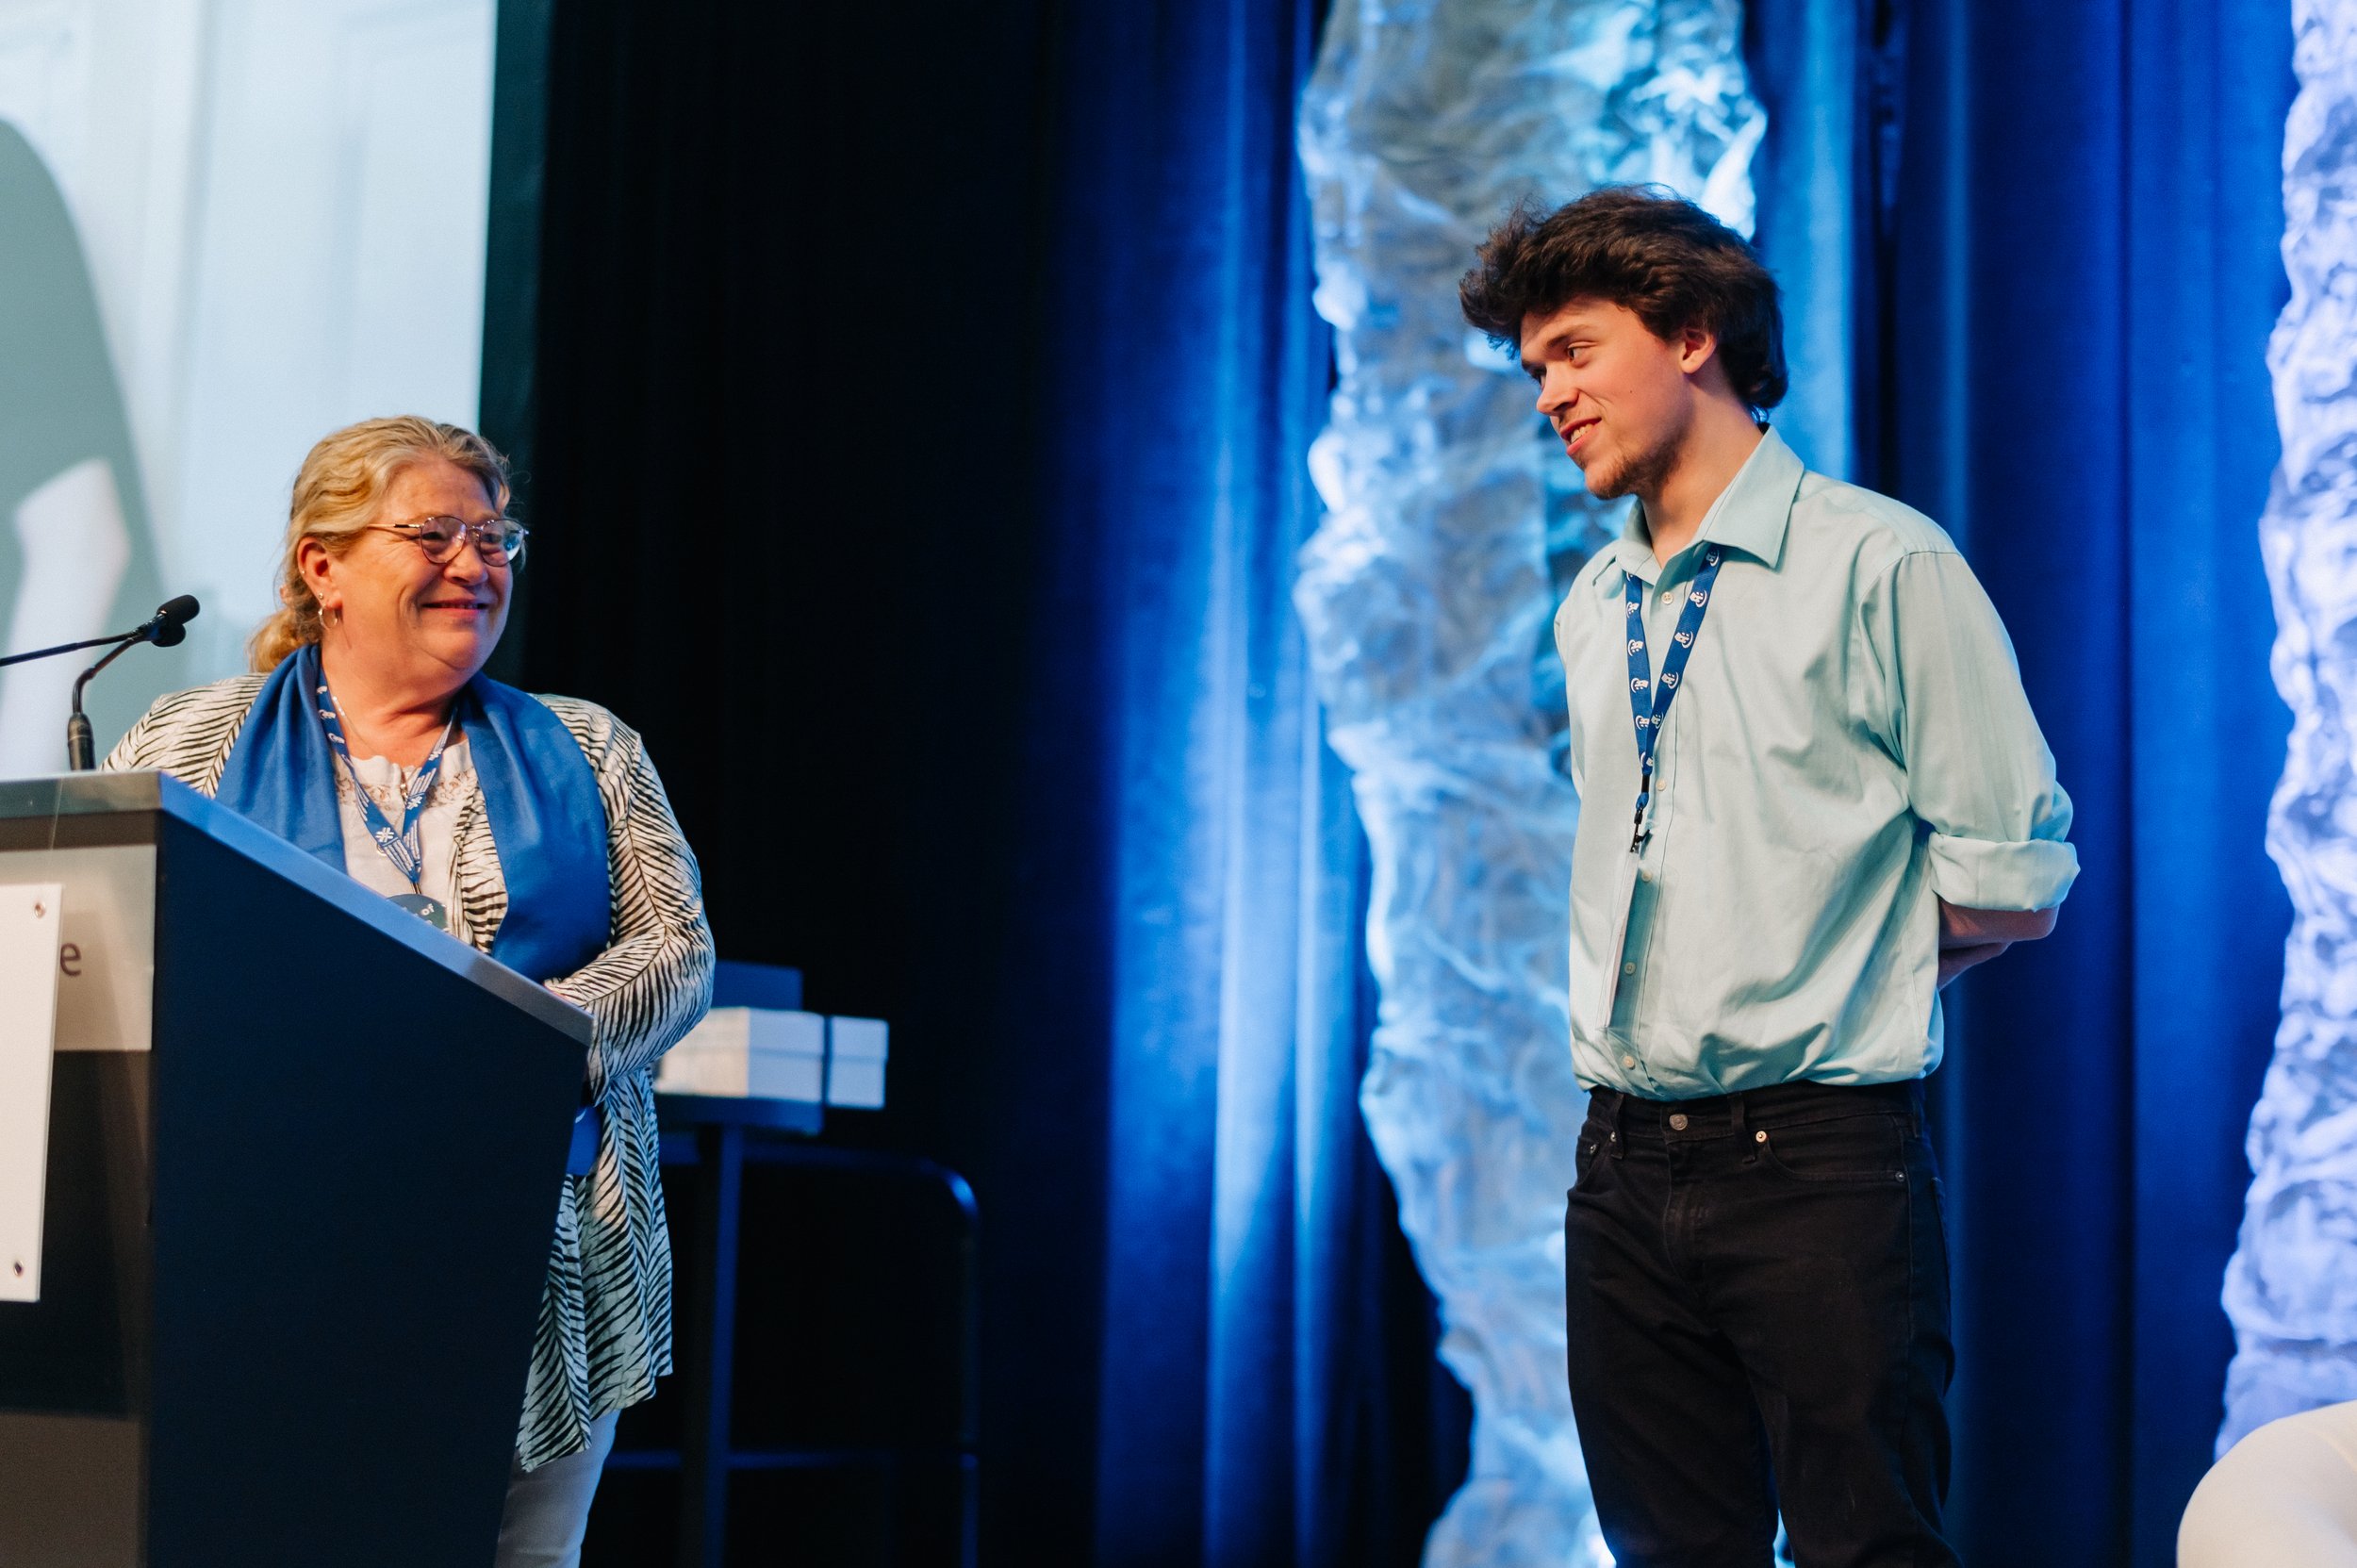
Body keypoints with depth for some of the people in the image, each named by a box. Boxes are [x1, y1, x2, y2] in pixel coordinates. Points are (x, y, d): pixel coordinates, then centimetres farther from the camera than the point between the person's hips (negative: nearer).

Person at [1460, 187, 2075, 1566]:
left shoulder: (1880, 563, -7)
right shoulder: (1591, 611, 13)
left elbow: (2016, 883, -7)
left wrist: (1844, 968, 4)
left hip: (1820, 1157, -6)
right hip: (1625, 1173, 6)